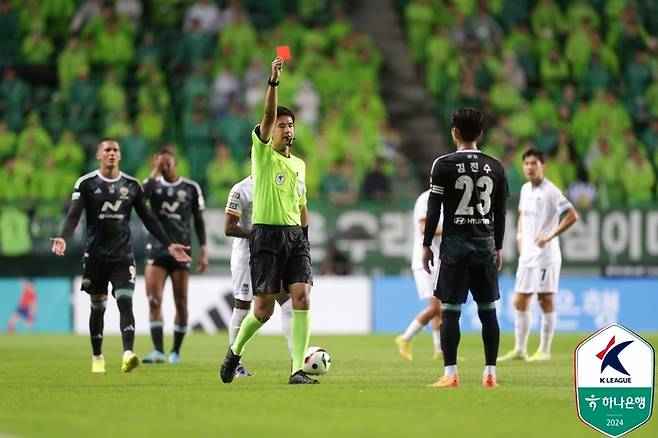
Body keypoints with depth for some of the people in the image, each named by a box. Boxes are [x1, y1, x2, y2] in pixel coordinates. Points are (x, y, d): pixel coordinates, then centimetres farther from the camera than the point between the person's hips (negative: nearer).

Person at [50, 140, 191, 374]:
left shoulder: (132, 185, 7)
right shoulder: (86, 183, 0)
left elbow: (148, 219, 12)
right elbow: (73, 215, -9)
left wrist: (169, 245, 8)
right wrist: (63, 238, -28)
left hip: (123, 255, 0)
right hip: (95, 256, 0)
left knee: (125, 302, -16)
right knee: (97, 307, 8)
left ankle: (128, 354, -30)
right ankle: (97, 358, 23)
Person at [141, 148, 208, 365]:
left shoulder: (191, 188, 4)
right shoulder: (155, 184, 5)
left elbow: (199, 220, 7)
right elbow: (141, 194, -18)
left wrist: (203, 250, 2)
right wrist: (155, 171, -14)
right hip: (156, 249, 1)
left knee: (181, 303, 0)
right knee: (154, 299, -11)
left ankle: (176, 351, 12)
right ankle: (158, 351, -13)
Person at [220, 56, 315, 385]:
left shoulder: (299, 165, 17)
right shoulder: (263, 154, -1)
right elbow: (268, 117, -17)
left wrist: (305, 240, 20)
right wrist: (273, 82, -28)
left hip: (295, 237, 5)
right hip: (267, 235, -5)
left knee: (302, 298, -13)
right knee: (263, 310, -5)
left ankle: (298, 370, -12)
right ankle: (235, 351, 23)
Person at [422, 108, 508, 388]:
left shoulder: (444, 165, -5)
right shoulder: (495, 167, 6)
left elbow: (433, 209, -5)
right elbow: (500, 212, 11)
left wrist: (427, 245, 2)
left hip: (455, 246, -3)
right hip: (486, 245, 4)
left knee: (450, 310, -3)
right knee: (488, 310, 6)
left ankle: (450, 374, -7)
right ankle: (490, 373, 6)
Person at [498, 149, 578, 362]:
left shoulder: (550, 191, -12)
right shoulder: (525, 189, 12)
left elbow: (572, 215, -17)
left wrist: (550, 235, -21)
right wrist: (520, 236, 12)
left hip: (545, 254, -8)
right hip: (526, 255, 8)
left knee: (546, 300, -4)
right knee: (520, 302, 7)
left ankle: (544, 350, 2)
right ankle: (520, 349, 14)